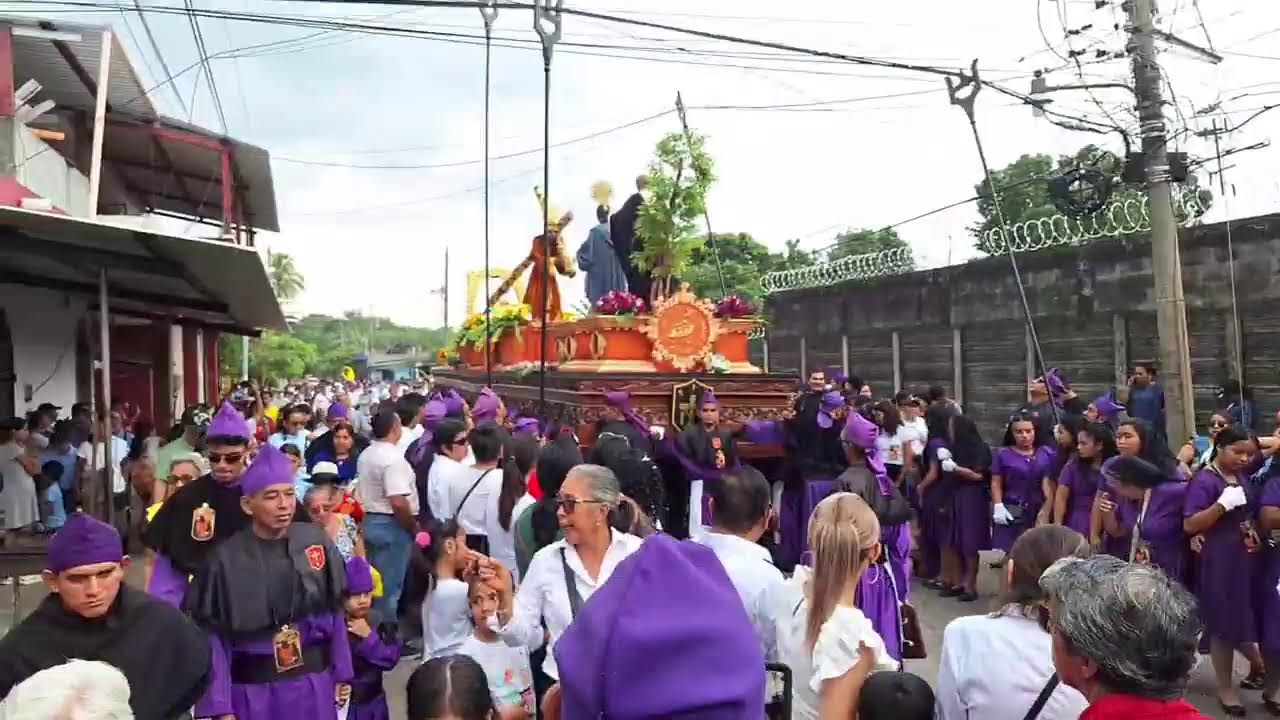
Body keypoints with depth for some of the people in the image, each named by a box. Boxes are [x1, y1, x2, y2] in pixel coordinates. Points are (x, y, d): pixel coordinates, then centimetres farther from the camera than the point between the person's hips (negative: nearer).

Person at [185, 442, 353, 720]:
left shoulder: (316, 542, -7)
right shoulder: (225, 560, -12)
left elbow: (334, 610, 2)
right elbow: (212, 635, -7)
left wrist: (342, 673, 6)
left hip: (313, 685, 2)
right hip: (253, 690, -1)